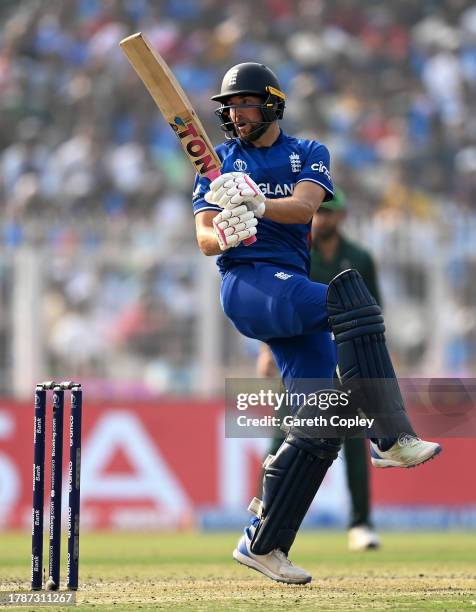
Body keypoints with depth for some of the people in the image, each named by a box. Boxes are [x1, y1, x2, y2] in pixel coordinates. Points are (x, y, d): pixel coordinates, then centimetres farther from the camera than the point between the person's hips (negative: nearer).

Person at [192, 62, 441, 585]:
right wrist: (225, 235, -22)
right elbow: (205, 240, 3)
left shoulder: (308, 154, 15)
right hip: (246, 282, -4)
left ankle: (261, 543, 1)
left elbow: (305, 206, -8)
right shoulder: (218, 163, 15)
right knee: (349, 297, -31)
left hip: (293, 292, 4)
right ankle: (390, 438, -39)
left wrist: (257, 204, -28)